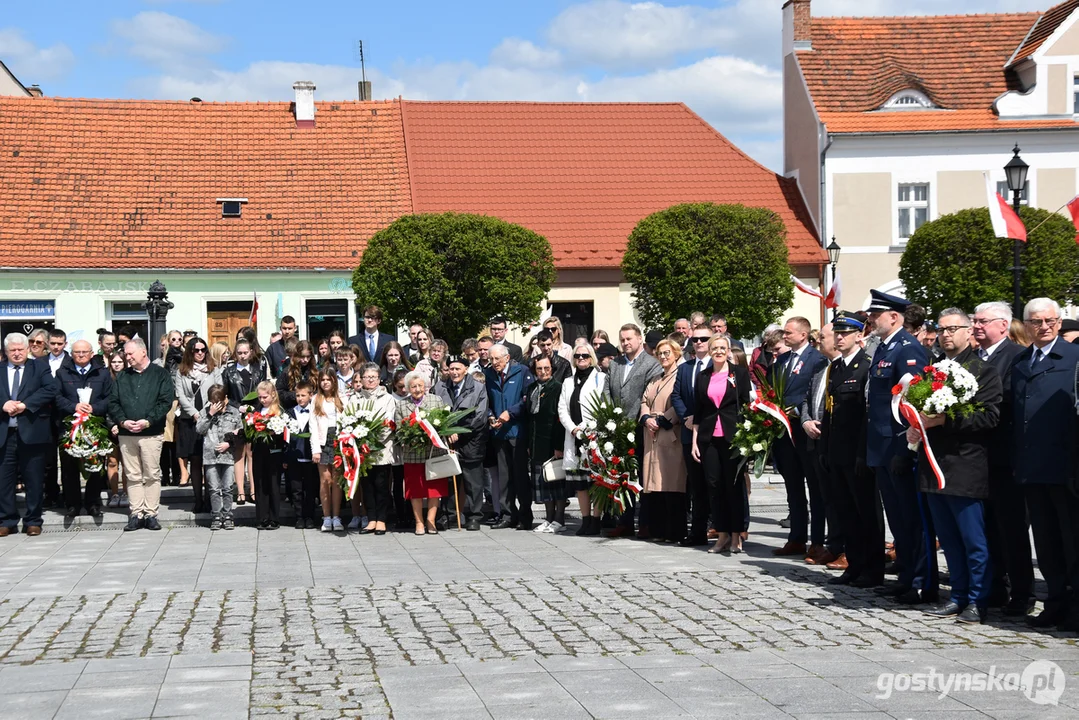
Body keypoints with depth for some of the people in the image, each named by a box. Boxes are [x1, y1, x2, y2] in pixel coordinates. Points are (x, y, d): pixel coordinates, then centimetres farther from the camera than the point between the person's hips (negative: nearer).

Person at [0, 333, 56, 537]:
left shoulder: (40, 368, 7)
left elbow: (50, 390, -8)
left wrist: (25, 404, -16)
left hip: (32, 433, -1)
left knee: (34, 480, 3)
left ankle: (33, 521, 12)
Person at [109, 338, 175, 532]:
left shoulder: (160, 374, 3)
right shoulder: (123, 376, 15)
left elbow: (166, 401, -5)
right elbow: (113, 402, 10)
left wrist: (147, 421, -14)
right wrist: (123, 421, -8)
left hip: (152, 433, -3)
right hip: (126, 434, 3)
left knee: (152, 475, -2)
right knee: (133, 476, 4)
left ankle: (151, 514, 4)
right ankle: (136, 514, 8)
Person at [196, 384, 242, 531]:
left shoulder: (234, 412, 5)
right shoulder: (205, 411, 5)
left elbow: (241, 434, 8)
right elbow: (199, 429, -5)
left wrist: (229, 443, -6)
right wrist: (210, 414, -10)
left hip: (228, 455, 0)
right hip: (210, 455, 0)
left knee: (227, 488, 3)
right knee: (214, 489, 2)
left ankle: (227, 516, 9)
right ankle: (216, 517, 8)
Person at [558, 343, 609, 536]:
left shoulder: (600, 378, 4)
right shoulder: (568, 382, 20)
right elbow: (562, 409, 12)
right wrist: (573, 428, -5)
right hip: (574, 438, 5)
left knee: (595, 479, -8)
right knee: (579, 481, 4)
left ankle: (596, 520, -6)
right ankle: (585, 520, 8)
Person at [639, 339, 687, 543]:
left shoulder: (681, 376, -3)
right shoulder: (655, 381, 23)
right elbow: (644, 402, 18)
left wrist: (662, 421, -14)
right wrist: (647, 419, -1)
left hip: (671, 436, -7)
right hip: (652, 438, 7)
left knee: (672, 485, -8)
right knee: (654, 486, 4)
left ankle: (675, 532, -5)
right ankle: (659, 530, 9)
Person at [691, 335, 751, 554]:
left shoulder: (740, 373, 2)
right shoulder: (703, 377, 11)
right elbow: (698, 411, 12)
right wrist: (695, 440, 7)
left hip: (733, 436, -3)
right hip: (709, 438, 3)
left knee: (734, 484, 0)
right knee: (714, 484, 3)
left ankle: (736, 535, 8)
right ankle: (722, 535, 10)